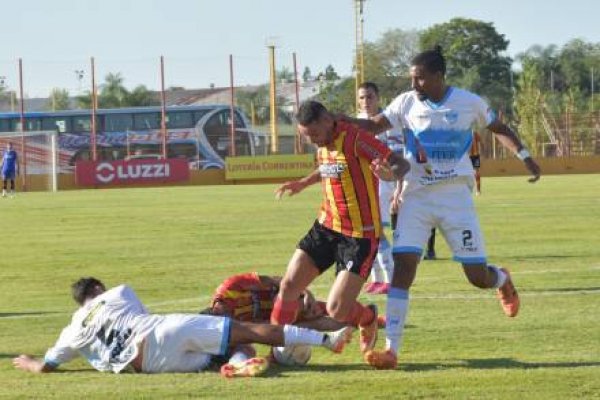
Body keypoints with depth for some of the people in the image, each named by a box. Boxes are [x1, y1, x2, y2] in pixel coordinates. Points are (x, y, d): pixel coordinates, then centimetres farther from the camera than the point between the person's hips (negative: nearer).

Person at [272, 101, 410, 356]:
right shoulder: (323, 145, 6)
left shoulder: (354, 139, -19)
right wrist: (304, 183, 33)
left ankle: (368, 318, 22)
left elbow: (402, 164, -22)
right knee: (288, 286, -1)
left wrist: (391, 173, -43)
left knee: (337, 311, -12)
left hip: (360, 236, -7)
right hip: (326, 227, 7)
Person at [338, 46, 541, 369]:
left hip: (455, 197, -1)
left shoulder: (468, 103, -2)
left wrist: (523, 156, 4)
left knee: (477, 276, 0)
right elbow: (375, 125, -7)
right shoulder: (407, 104, -1)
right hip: (417, 197, 1)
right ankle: (391, 349, -15)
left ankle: (501, 279, 41)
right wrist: (345, 122, -24)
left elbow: (498, 128, 12)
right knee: (403, 265, -15)